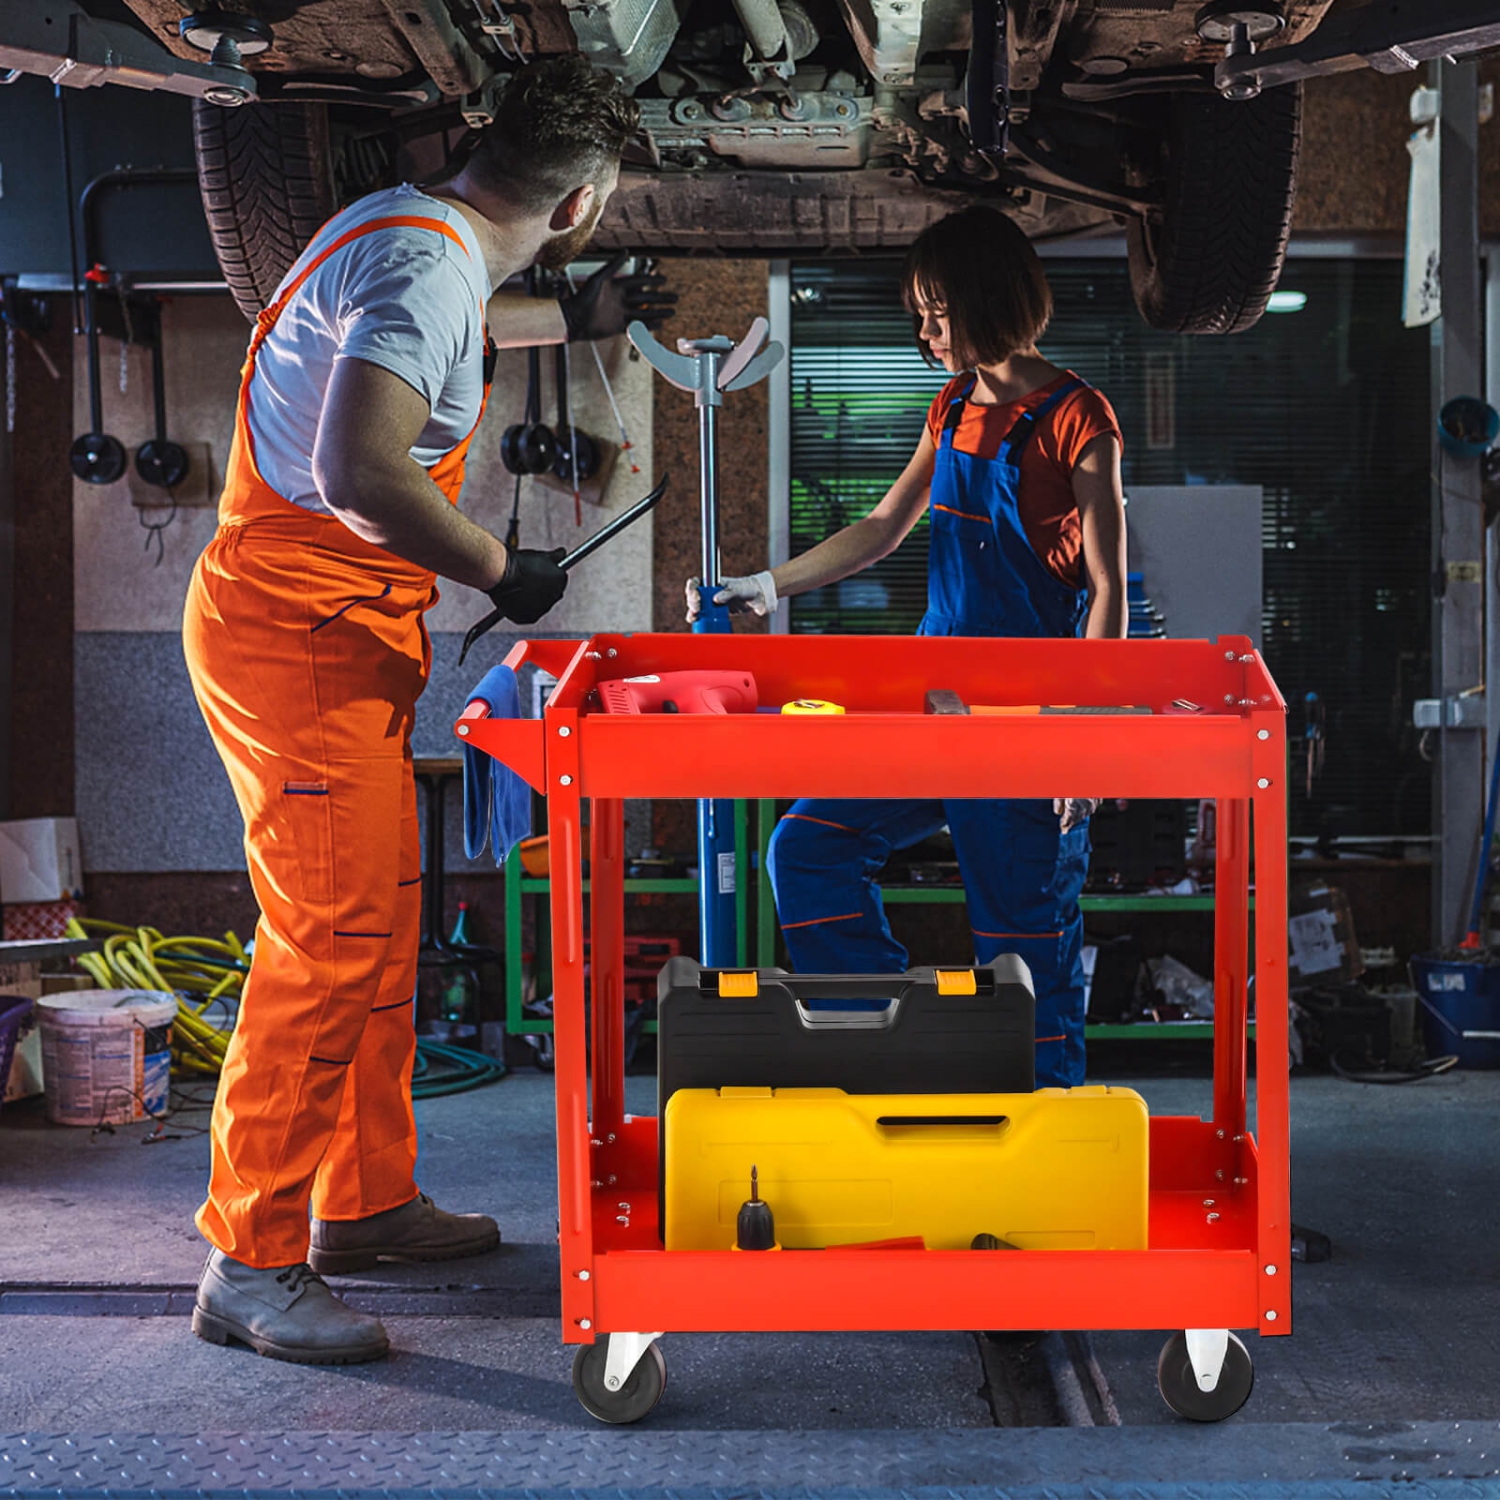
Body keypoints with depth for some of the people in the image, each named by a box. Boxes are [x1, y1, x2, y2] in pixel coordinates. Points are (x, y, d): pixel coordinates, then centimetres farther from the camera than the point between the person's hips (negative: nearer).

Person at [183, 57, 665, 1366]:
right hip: (299, 631, -10)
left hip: (340, 631, 10)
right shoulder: (429, 267, -20)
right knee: (330, 940, -11)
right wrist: (501, 570, -19)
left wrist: (567, 322, 45)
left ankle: (367, 1201, 25)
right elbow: (364, 472, -34)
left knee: (380, 922, 14)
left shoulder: (414, 234, 12)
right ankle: (250, 1261, -3)